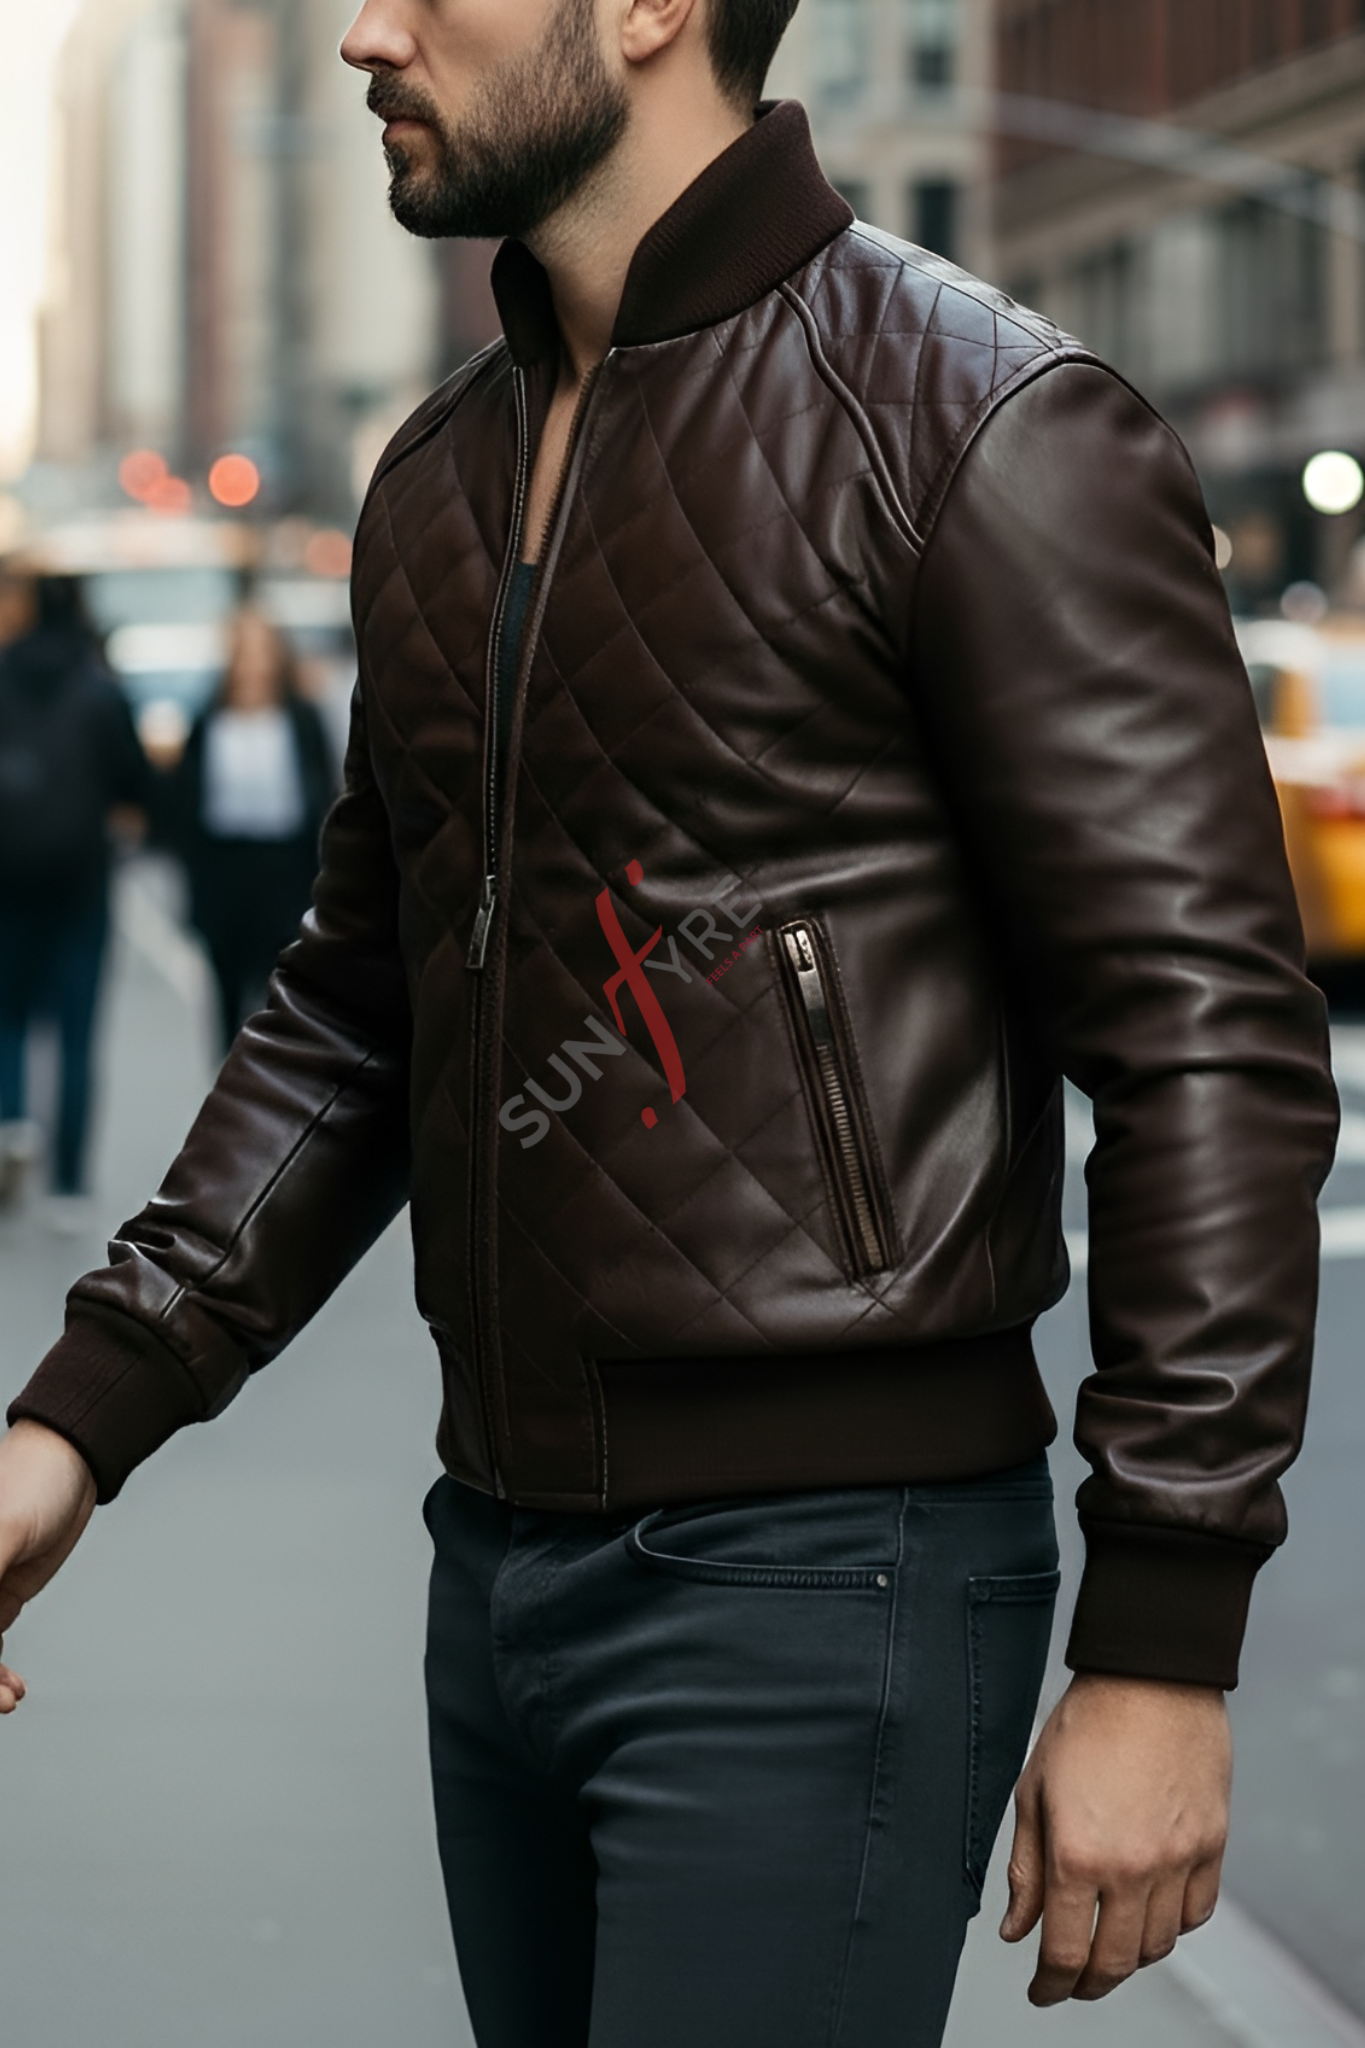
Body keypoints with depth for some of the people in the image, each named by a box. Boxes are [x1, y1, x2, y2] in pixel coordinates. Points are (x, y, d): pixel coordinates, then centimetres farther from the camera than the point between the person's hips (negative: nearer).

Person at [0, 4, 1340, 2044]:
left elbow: (1211, 1049, -14)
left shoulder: (987, 427, -11)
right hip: (503, 1557, 8)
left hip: (822, 1574, -7)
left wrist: (1161, 1649, -18)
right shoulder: (441, 484, 13)